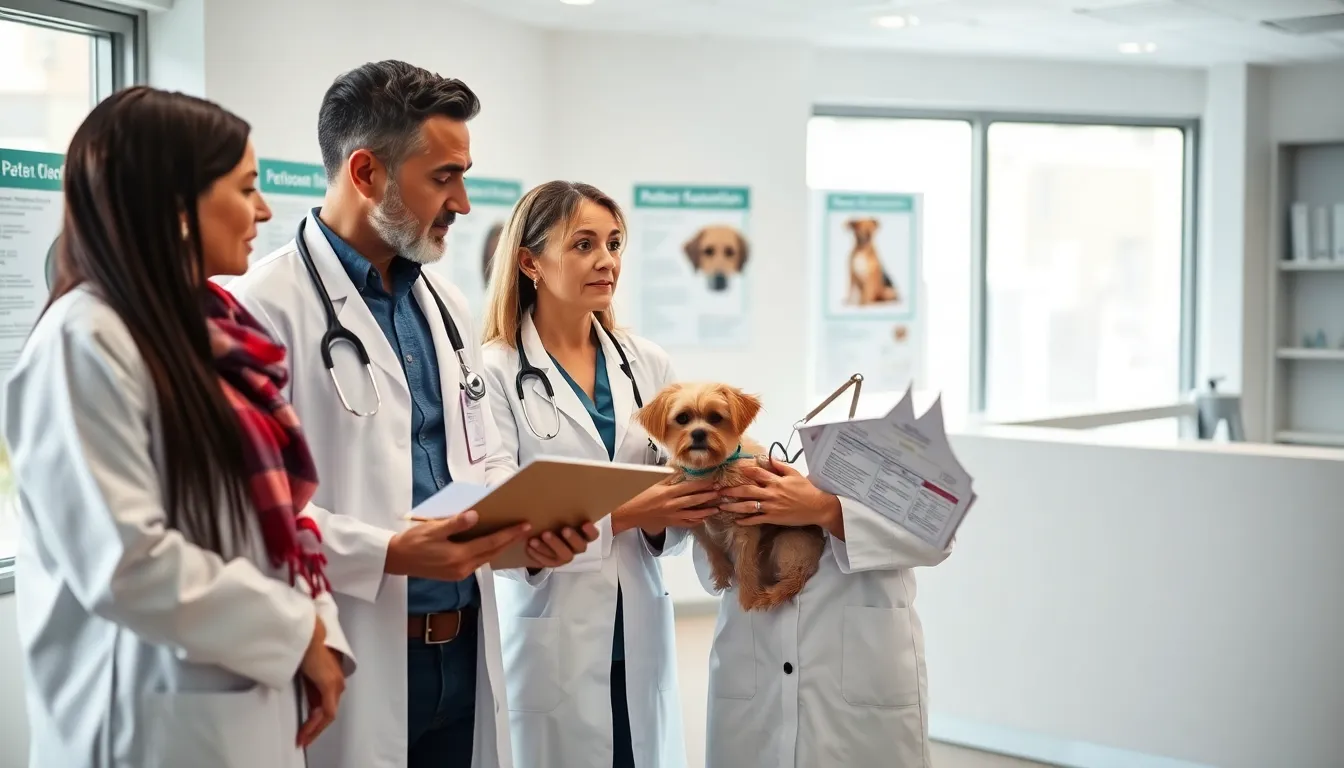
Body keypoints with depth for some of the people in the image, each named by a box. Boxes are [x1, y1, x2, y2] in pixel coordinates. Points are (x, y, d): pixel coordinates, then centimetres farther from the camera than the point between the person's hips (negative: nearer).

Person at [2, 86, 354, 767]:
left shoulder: (204, 330, 10)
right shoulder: (86, 341, -17)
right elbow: (124, 564, -24)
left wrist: (318, 634, -1)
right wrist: (299, 631, -14)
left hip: (251, 701, 8)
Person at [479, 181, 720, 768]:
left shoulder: (648, 364, 7)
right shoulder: (496, 373, -8)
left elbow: (677, 496, 9)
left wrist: (660, 519, -13)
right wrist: (619, 515, -22)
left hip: (640, 638, 5)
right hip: (549, 644, -4)